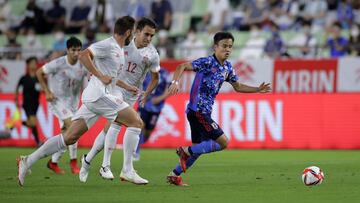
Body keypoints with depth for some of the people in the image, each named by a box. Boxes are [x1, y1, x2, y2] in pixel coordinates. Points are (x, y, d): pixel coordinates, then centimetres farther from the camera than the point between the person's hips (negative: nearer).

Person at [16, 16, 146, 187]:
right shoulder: (108, 45, -10)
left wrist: (126, 86, 31)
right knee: (136, 122, -8)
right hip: (98, 94, -9)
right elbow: (83, 55, -20)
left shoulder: (118, 50, 20)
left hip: (92, 97, 9)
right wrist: (101, 76, -21)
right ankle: (128, 171, -9)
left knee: (69, 137, 4)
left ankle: (28, 161, 2)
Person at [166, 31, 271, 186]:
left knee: (199, 148, 16)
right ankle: (186, 151, -4)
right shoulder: (208, 62, -14)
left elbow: (237, 86, 25)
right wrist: (175, 82, -35)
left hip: (204, 112, 9)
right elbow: (182, 66, -19)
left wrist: (258, 90, 17)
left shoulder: (227, 67, 11)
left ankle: (174, 175, 24)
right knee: (223, 142, -11)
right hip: (197, 111, -9)